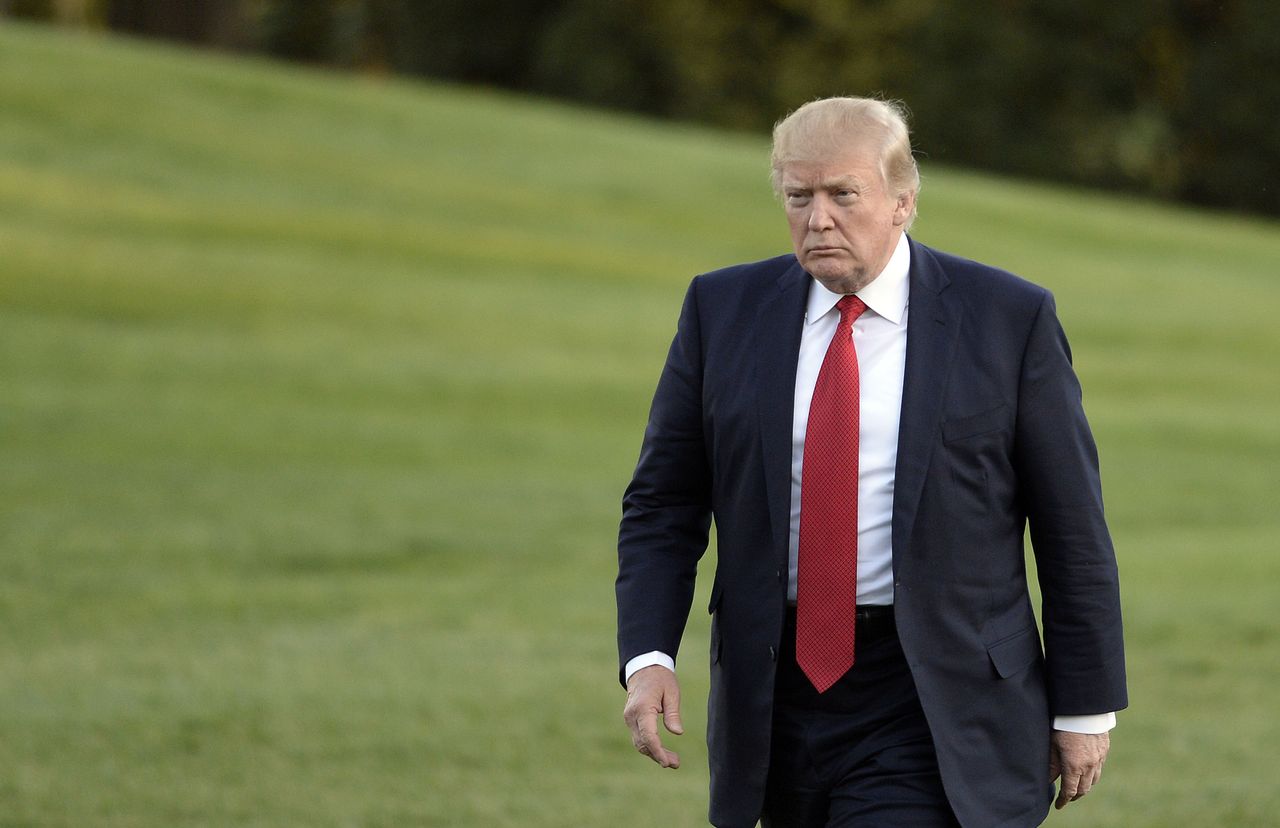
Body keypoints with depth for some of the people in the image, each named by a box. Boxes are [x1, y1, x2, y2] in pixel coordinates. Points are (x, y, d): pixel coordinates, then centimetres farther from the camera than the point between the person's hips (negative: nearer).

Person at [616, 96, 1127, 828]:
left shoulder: (1009, 319, -3)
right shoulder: (726, 310, 4)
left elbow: (1072, 528, 0)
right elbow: (663, 506, 6)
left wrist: (1086, 707, 0)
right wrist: (648, 656, -9)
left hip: (931, 710, -4)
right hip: (779, 696, 4)